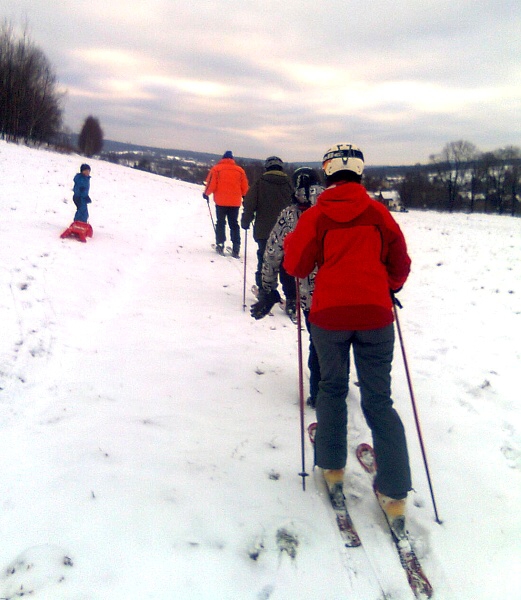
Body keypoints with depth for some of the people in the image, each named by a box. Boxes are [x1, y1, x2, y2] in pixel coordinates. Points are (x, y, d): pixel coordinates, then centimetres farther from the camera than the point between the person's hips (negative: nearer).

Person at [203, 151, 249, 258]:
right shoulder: (240, 170, 3)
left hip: (221, 202, -2)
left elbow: (211, 185, -9)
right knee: (234, 224, 10)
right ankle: (236, 248, 4)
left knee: (220, 223, 12)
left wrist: (206, 193, 9)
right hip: (235, 202, 2)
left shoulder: (216, 169, -4)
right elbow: (245, 188, 5)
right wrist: (243, 196, 25)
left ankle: (220, 245, 6)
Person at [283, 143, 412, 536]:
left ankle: (332, 467, 28)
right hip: (376, 314, 1)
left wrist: (292, 242, 20)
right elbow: (400, 264, 8)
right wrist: (390, 289, 28)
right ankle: (394, 495, 7)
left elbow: (296, 266, 1)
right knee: (379, 400, 6)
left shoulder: (316, 215, -2)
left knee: (332, 389, 20)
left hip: (330, 314, -1)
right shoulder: (378, 212, 2)